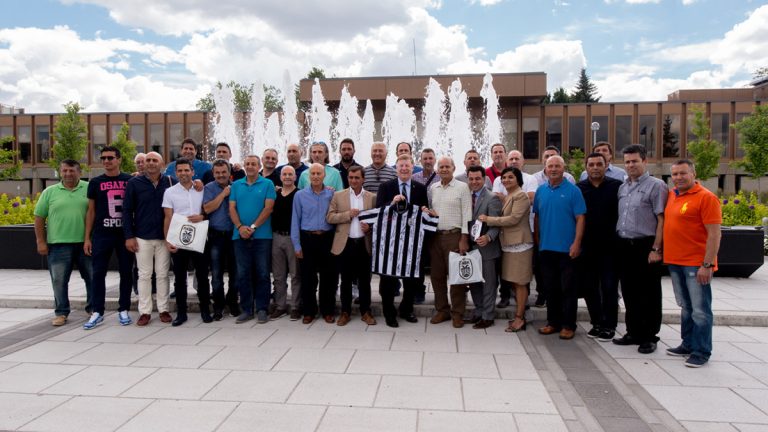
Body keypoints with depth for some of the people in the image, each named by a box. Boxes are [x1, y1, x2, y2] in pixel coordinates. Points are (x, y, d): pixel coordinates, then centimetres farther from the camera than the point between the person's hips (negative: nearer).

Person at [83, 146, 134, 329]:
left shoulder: (130, 181, 4)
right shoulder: (95, 182, 7)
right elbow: (91, 211, 9)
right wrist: (87, 238, 5)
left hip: (125, 234, -1)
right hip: (101, 235, 1)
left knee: (126, 272, 4)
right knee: (98, 273, 2)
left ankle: (123, 310, 15)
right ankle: (97, 312, 10)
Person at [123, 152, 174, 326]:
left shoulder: (170, 182, 1)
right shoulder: (134, 183, 0)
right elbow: (127, 211, 0)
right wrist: (129, 236, -5)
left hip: (164, 237, 1)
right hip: (142, 237, -1)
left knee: (162, 274, 7)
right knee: (144, 275, 6)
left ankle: (163, 309, 16)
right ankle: (145, 311, 14)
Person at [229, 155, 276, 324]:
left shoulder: (267, 184, 2)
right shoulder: (236, 185, 11)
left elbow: (268, 208, -7)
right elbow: (232, 208, 5)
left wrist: (253, 227, -14)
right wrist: (240, 227, -11)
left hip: (262, 236, -3)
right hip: (240, 236, 3)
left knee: (262, 273, 2)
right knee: (243, 274, 6)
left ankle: (262, 309, 11)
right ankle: (246, 309, 15)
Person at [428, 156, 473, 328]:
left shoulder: (462, 187, -3)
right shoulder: (433, 188, 12)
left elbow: (466, 214, -7)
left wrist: (464, 238, -12)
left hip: (454, 235, -5)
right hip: (435, 236, 5)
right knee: (437, 275, 9)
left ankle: (457, 313, 11)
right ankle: (442, 310, 21)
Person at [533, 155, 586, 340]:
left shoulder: (573, 191, -5)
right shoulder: (541, 190, 8)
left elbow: (580, 219, -9)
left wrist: (576, 243, -16)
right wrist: (537, 240, 11)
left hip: (567, 249, -4)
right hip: (546, 248, 4)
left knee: (568, 288, 2)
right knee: (551, 288, 12)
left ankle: (568, 325, 12)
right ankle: (553, 322, 23)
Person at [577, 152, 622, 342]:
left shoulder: (617, 186, -4)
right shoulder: (579, 188, 3)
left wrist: (619, 239, -3)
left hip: (610, 246, -3)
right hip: (587, 246, 3)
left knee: (609, 287, 3)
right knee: (588, 286, 9)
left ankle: (609, 326, 14)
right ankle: (596, 323, 23)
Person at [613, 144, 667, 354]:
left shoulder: (655, 185, -6)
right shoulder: (622, 187, 15)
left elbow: (661, 220, -11)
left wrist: (656, 249, -17)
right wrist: (617, 242, 10)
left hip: (645, 246, -7)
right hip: (624, 246, 7)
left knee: (648, 295, 3)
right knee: (629, 292, 13)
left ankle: (649, 337, 14)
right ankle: (633, 333, 25)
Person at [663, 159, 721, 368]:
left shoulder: (706, 198, -11)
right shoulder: (671, 195, 10)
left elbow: (714, 234, -14)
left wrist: (707, 265, -18)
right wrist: (659, 249, 16)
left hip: (697, 264, -7)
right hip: (675, 262, 7)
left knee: (700, 310, 0)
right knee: (686, 307, 17)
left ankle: (701, 352, 10)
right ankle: (688, 345, 29)